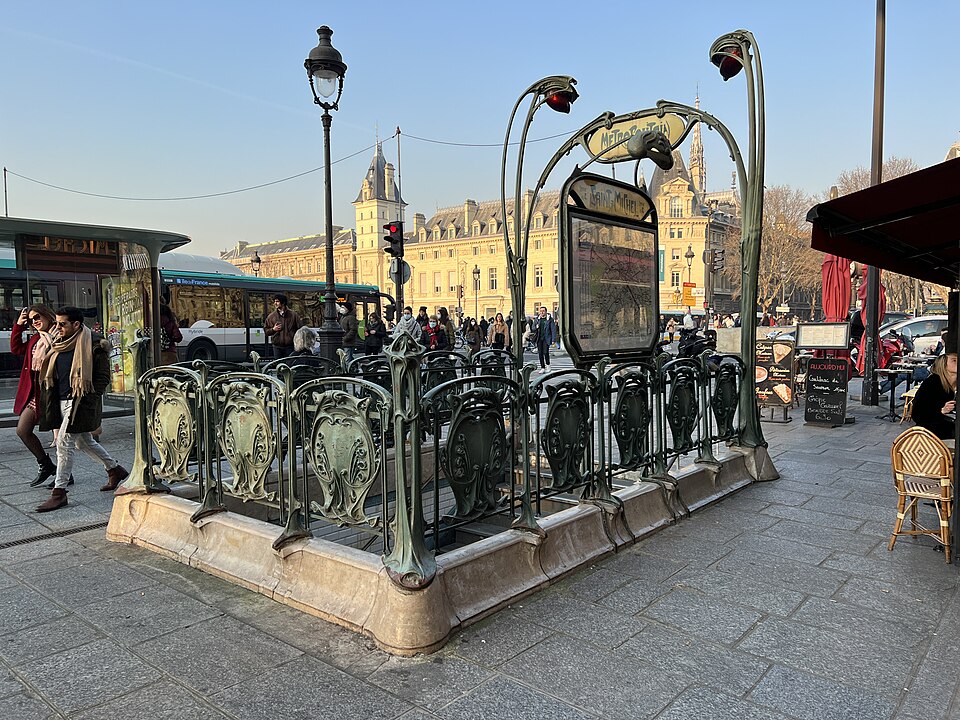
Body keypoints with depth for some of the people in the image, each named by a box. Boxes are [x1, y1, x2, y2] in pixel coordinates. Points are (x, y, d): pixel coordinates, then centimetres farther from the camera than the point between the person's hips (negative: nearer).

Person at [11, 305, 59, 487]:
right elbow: (16, 349, 23)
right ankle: (45, 465, 23)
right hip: (35, 392, 9)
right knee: (22, 430, 9)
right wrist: (18, 326, 17)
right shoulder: (35, 339, 14)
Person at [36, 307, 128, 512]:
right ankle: (115, 469, 34)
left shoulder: (93, 346, -13)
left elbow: (103, 377, -13)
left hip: (81, 402, -9)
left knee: (64, 442, -9)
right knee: (83, 441, 17)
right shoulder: (59, 345, 12)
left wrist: (88, 400, -18)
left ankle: (59, 492, -1)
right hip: (63, 401, 9)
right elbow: (52, 375, 22)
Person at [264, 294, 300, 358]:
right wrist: (273, 329, -8)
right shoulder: (271, 316, 7)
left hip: (290, 347, -2)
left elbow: (299, 329, 2)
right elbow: (266, 330, 12)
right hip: (277, 347, 2)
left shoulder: (293, 315, 2)